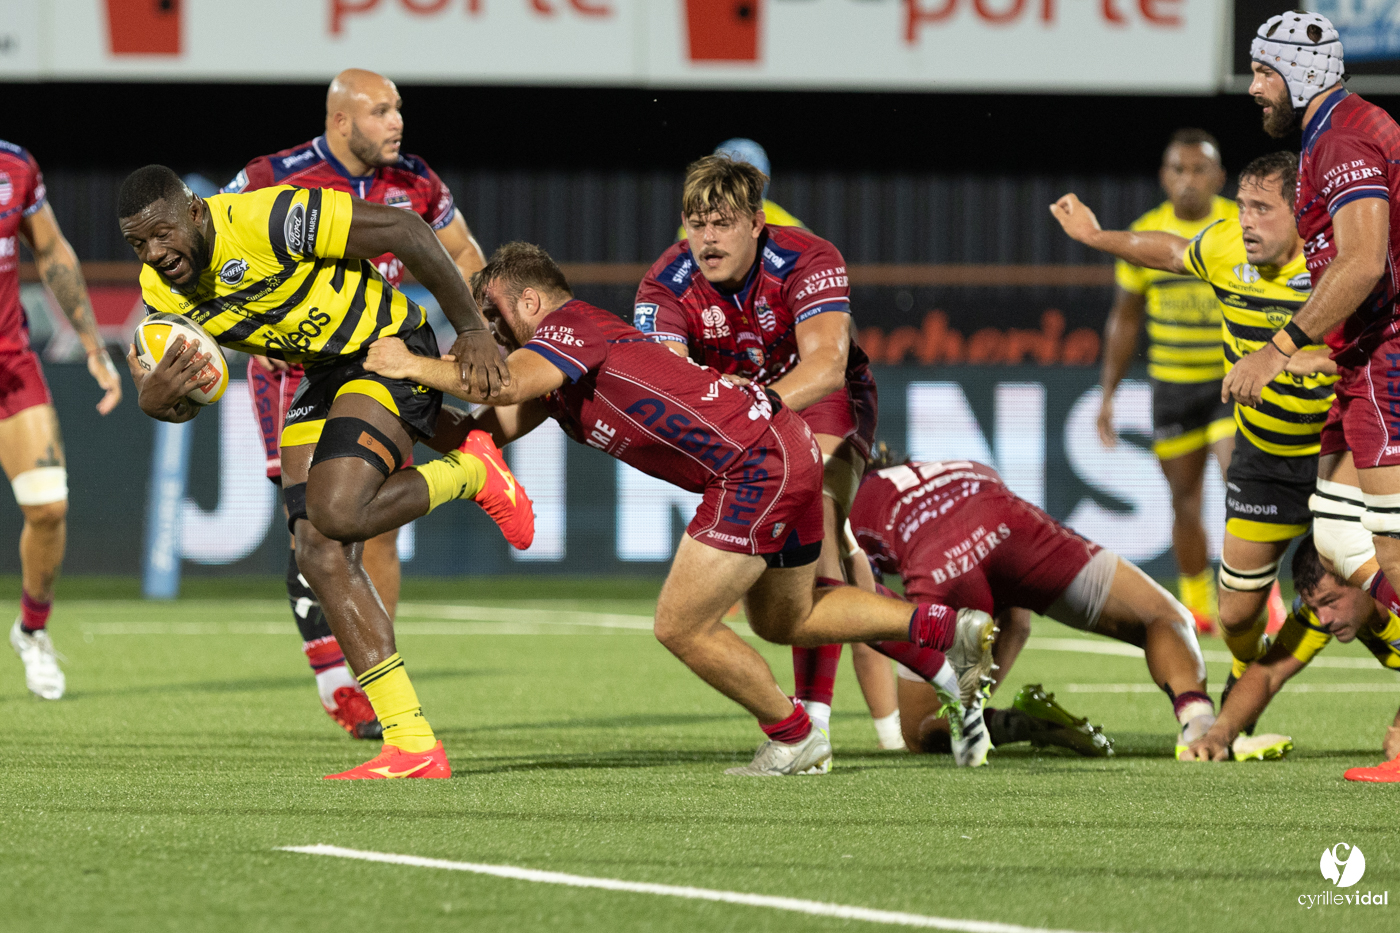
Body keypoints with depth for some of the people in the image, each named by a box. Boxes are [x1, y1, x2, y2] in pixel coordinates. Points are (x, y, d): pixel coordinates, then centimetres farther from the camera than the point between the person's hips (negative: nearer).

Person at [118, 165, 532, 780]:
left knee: (335, 511, -28)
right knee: (320, 555, -7)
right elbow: (183, 404, -1)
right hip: (324, 377, 8)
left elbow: (402, 229, -23)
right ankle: (413, 748, -6)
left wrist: (472, 329, -17)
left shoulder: (265, 220, -28)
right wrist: (156, 396, -27)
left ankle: (471, 471, 2)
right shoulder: (163, 290, -4)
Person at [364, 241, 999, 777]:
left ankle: (794, 739, 11)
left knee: (681, 628, -4)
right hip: (786, 446, 11)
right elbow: (490, 428, 13)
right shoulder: (559, 364, 18)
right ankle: (950, 626, 22)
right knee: (784, 619, 24)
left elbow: (507, 384, -29)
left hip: (754, 463, -11)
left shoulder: (568, 325, -11)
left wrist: (414, 365, -19)